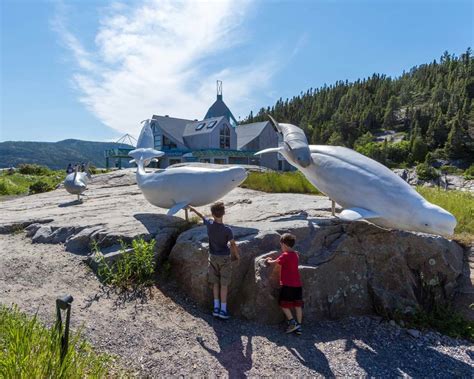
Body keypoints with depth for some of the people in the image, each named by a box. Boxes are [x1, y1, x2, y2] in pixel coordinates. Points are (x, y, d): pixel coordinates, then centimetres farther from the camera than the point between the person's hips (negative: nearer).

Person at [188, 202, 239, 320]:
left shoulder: (209, 224, -10)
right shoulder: (227, 230, -20)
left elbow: (202, 216, 9)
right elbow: (233, 244, -10)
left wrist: (193, 209, 29)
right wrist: (237, 255, 9)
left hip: (213, 257, 3)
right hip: (225, 258, -3)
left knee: (215, 283, 13)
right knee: (224, 284, 4)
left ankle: (216, 307, 17)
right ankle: (223, 310, 8)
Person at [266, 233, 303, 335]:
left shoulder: (285, 255, -13)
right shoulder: (295, 255, 11)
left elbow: (274, 263, -6)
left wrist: (268, 261, 14)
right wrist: (272, 260, 23)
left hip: (287, 285, -7)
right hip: (297, 284, 7)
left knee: (284, 304, 6)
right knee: (298, 305, 10)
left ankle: (292, 322, 0)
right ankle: (299, 326, 13)